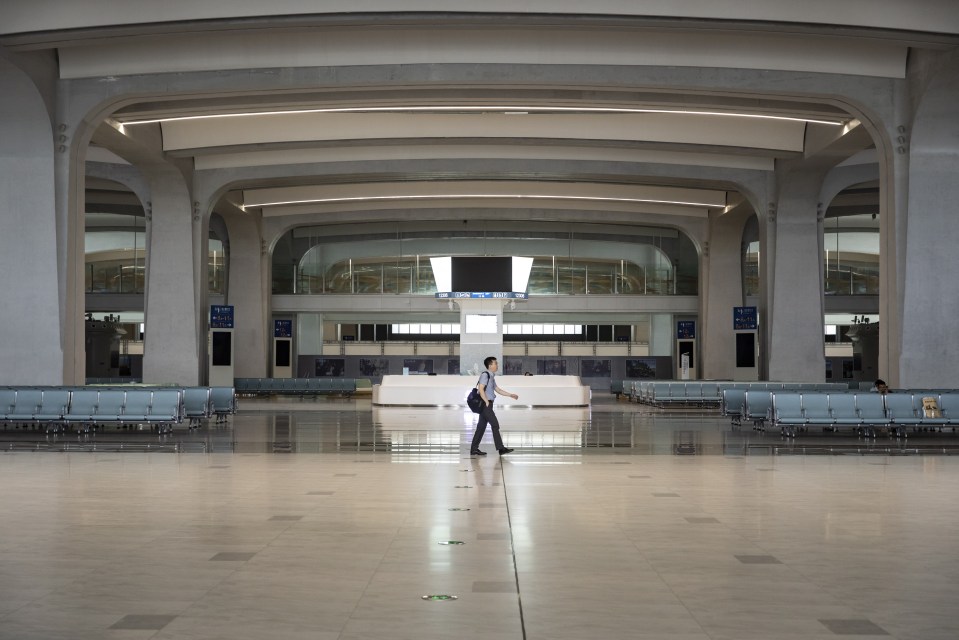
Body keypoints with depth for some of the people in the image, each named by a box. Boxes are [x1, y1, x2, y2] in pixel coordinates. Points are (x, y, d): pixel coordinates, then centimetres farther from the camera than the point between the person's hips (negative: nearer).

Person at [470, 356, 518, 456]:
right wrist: (487, 402, -20)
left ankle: (474, 449, 10)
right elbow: (481, 389, -20)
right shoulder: (485, 375, -12)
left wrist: (510, 395, 18)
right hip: (485, 404, -9)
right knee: (495, 425, -8)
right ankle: (501, 448, -7)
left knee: (481, 426, 8)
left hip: (487, 405, 9)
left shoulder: (491, 376, 18)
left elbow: (497, 389, 23)